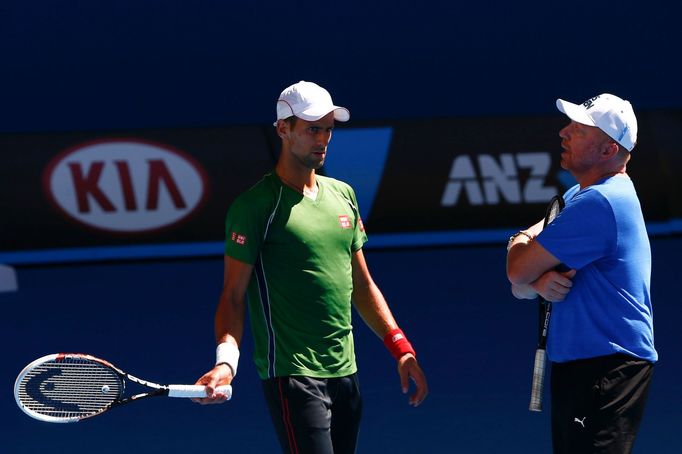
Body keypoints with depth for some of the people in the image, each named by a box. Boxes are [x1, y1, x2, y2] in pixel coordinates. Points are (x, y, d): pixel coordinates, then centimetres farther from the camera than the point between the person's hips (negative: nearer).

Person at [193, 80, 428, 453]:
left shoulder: (342, 195, 14)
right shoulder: (254, 206, -7)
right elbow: (233, 296, -9)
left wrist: (400, 346, 12)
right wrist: (225, 360, -25)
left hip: (345, 375, 7)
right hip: (292, 377, -7)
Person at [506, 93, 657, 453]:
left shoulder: (598, 203, -17)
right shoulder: (577, 196, 17)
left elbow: (518, 271, -14)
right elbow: (519, 286, 13)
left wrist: (519, 243, 9)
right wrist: (538, 283, -11)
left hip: (607, 372, -11)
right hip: (576, 366, 11)